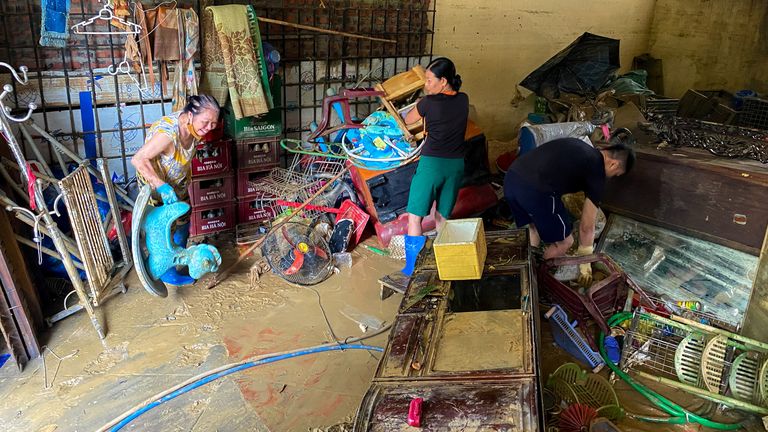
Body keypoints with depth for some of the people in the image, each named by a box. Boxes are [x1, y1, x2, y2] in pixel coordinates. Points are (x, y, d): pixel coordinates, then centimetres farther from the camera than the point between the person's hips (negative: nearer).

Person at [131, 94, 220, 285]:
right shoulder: (168, 133, -38)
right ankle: (169, 273, 21)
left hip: (177, 182, 8)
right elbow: (138, 160, -37)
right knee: (168, 228, 3)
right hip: (155, 183, -8)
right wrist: (162, 186, -42)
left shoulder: (193, 127, -13)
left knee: (183, 222, 20)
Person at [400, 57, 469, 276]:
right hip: (456, 164, 6)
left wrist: (422, 100, 25)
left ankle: (411, 270, 0)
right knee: (442, 217, 16)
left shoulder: (429, 103, -11)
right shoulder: (463, 100, 3)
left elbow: (408, 120, 8)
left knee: (415, 218, 1)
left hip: (432, 164, -5)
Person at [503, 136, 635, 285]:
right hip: (534, 190, -8)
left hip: (511, 178, 8)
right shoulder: (597, 172, 7)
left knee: (534, 228, 32)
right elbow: (586, 226, 11)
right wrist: (585, 263, 23)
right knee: (564, 242, 15)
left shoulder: (578, 147, 27)